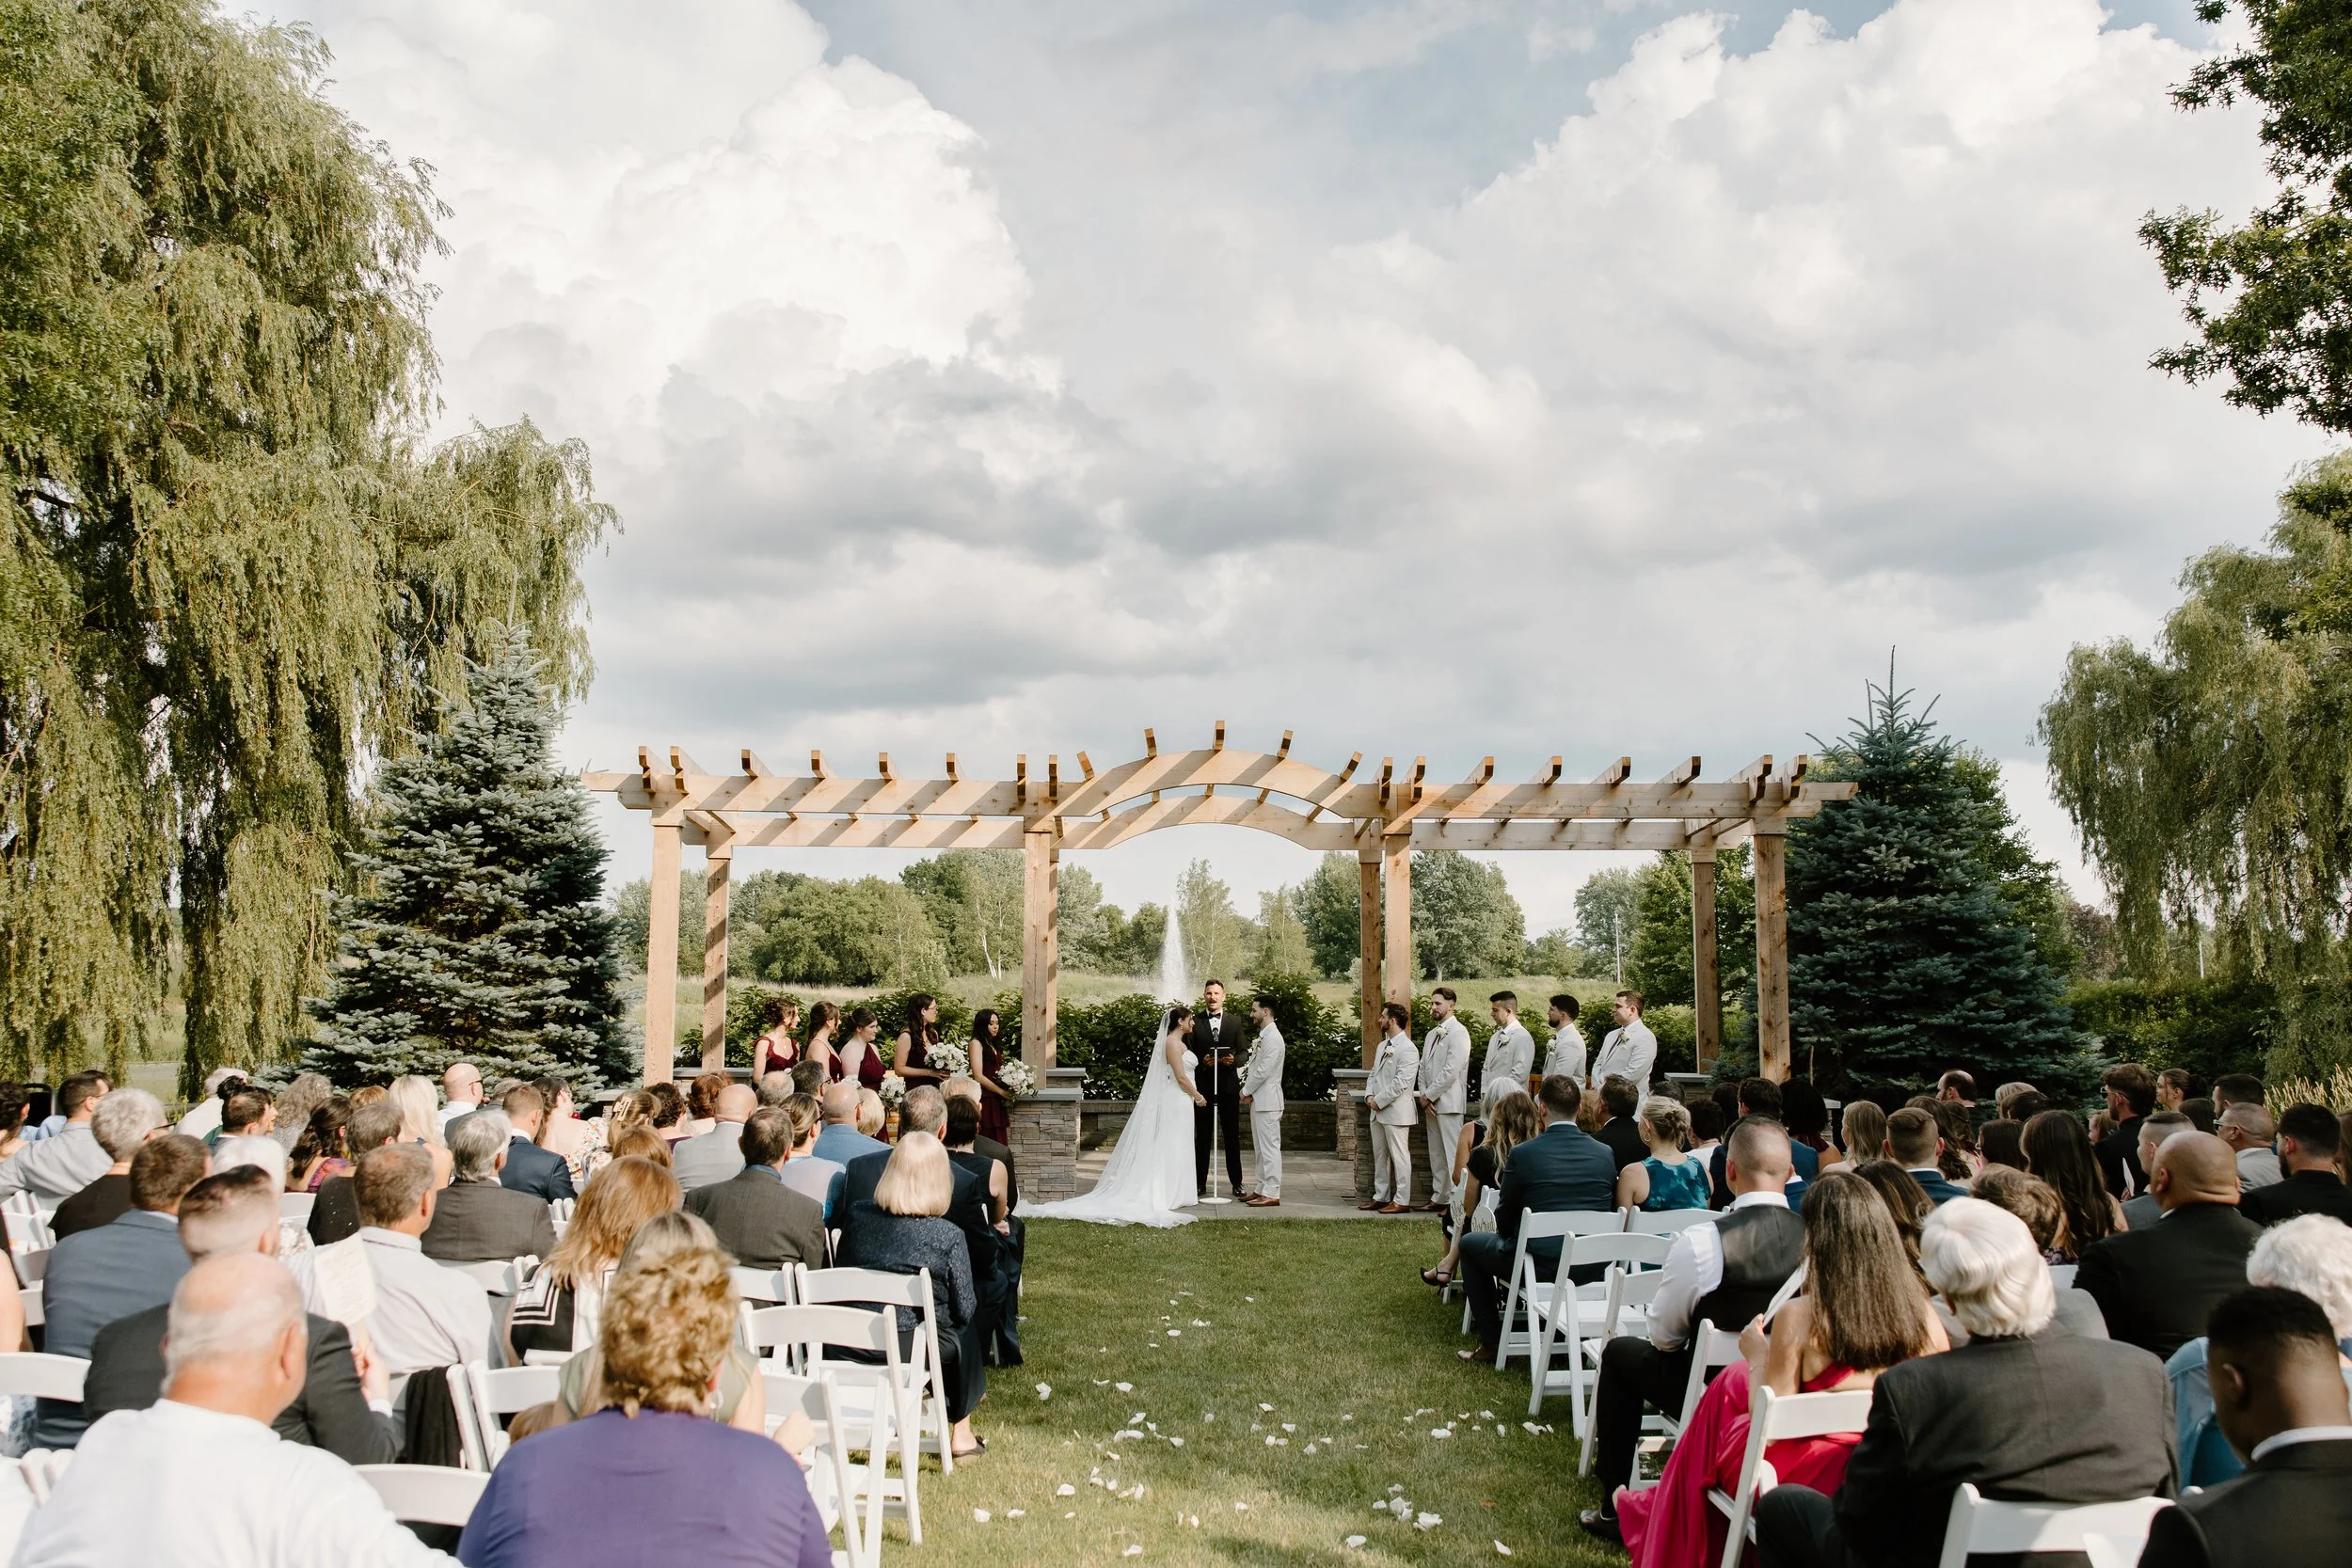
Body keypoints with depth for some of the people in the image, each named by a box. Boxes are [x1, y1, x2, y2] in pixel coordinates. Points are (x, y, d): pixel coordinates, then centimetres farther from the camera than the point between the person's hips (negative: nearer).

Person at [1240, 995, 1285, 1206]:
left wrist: (1246, 1091, -9)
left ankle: (1272, 1194, -7)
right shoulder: (1263, 1036, 16)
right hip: (1258, 1100, 10)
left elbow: (1264, 1070, -20)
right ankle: (1262, 1189, 20)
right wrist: (1248, 1091, 4)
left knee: (1270, 1147, -8)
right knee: (1261, 1148, 14)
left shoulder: (1272, 1038, -15)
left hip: (1267, 1101, -10)